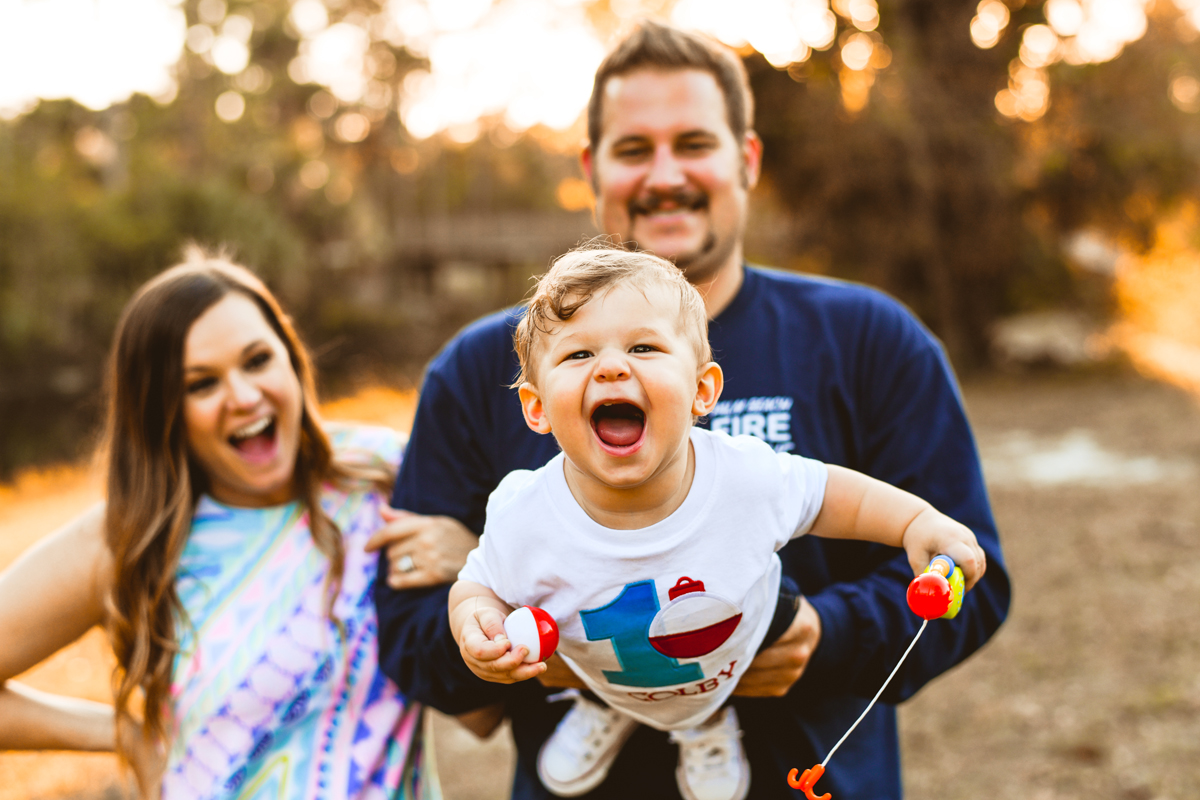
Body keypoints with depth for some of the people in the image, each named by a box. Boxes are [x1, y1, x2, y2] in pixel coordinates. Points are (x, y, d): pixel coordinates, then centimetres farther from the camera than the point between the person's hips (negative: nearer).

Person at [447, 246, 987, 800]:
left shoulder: (747, 478, -35)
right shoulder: (522, 520, -38)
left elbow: (825, 495, -13)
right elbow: (483, 587, -17)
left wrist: (918, 520, -24)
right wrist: (477, 631, -38)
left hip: (741, 666, 0)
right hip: (603, 677, 0)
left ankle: (712, 719, 64)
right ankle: (603, 709, 62)